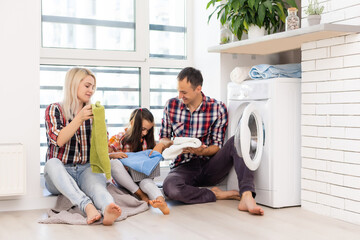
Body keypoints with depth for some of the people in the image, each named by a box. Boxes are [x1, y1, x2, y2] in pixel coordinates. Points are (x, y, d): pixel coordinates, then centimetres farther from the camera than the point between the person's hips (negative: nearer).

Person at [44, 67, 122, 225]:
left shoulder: (92, 113, 16)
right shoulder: (54, 110, 4)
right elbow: (59, 140, -12)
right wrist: (79, 118, -21)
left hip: (86, 169, 2)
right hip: (60, 172, -1)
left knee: (96, 181, -34)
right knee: (52, 163, -37)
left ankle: (108, 211, -67)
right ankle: (87, 206, -56)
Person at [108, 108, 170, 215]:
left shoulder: (146, 141, 9)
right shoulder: (118, 138, -1)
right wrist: (113, 155, -22)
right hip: (123, 178, -1)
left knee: (147, 181, -35)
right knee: (114, 162, -32)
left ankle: (161, 202, -68)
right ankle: (141, 194, -32)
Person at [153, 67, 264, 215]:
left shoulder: (218, 109, -3)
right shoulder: (171, 106, 3)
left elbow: (217, 146, -1)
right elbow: (164, 136, 14)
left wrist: (201, 151, -24)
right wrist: (161, 144, -11)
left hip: (209, 166, 0)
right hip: (184, 168, 1)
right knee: (170, 187, -37)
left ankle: (246, 197, -42)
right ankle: (216, 194, -17)